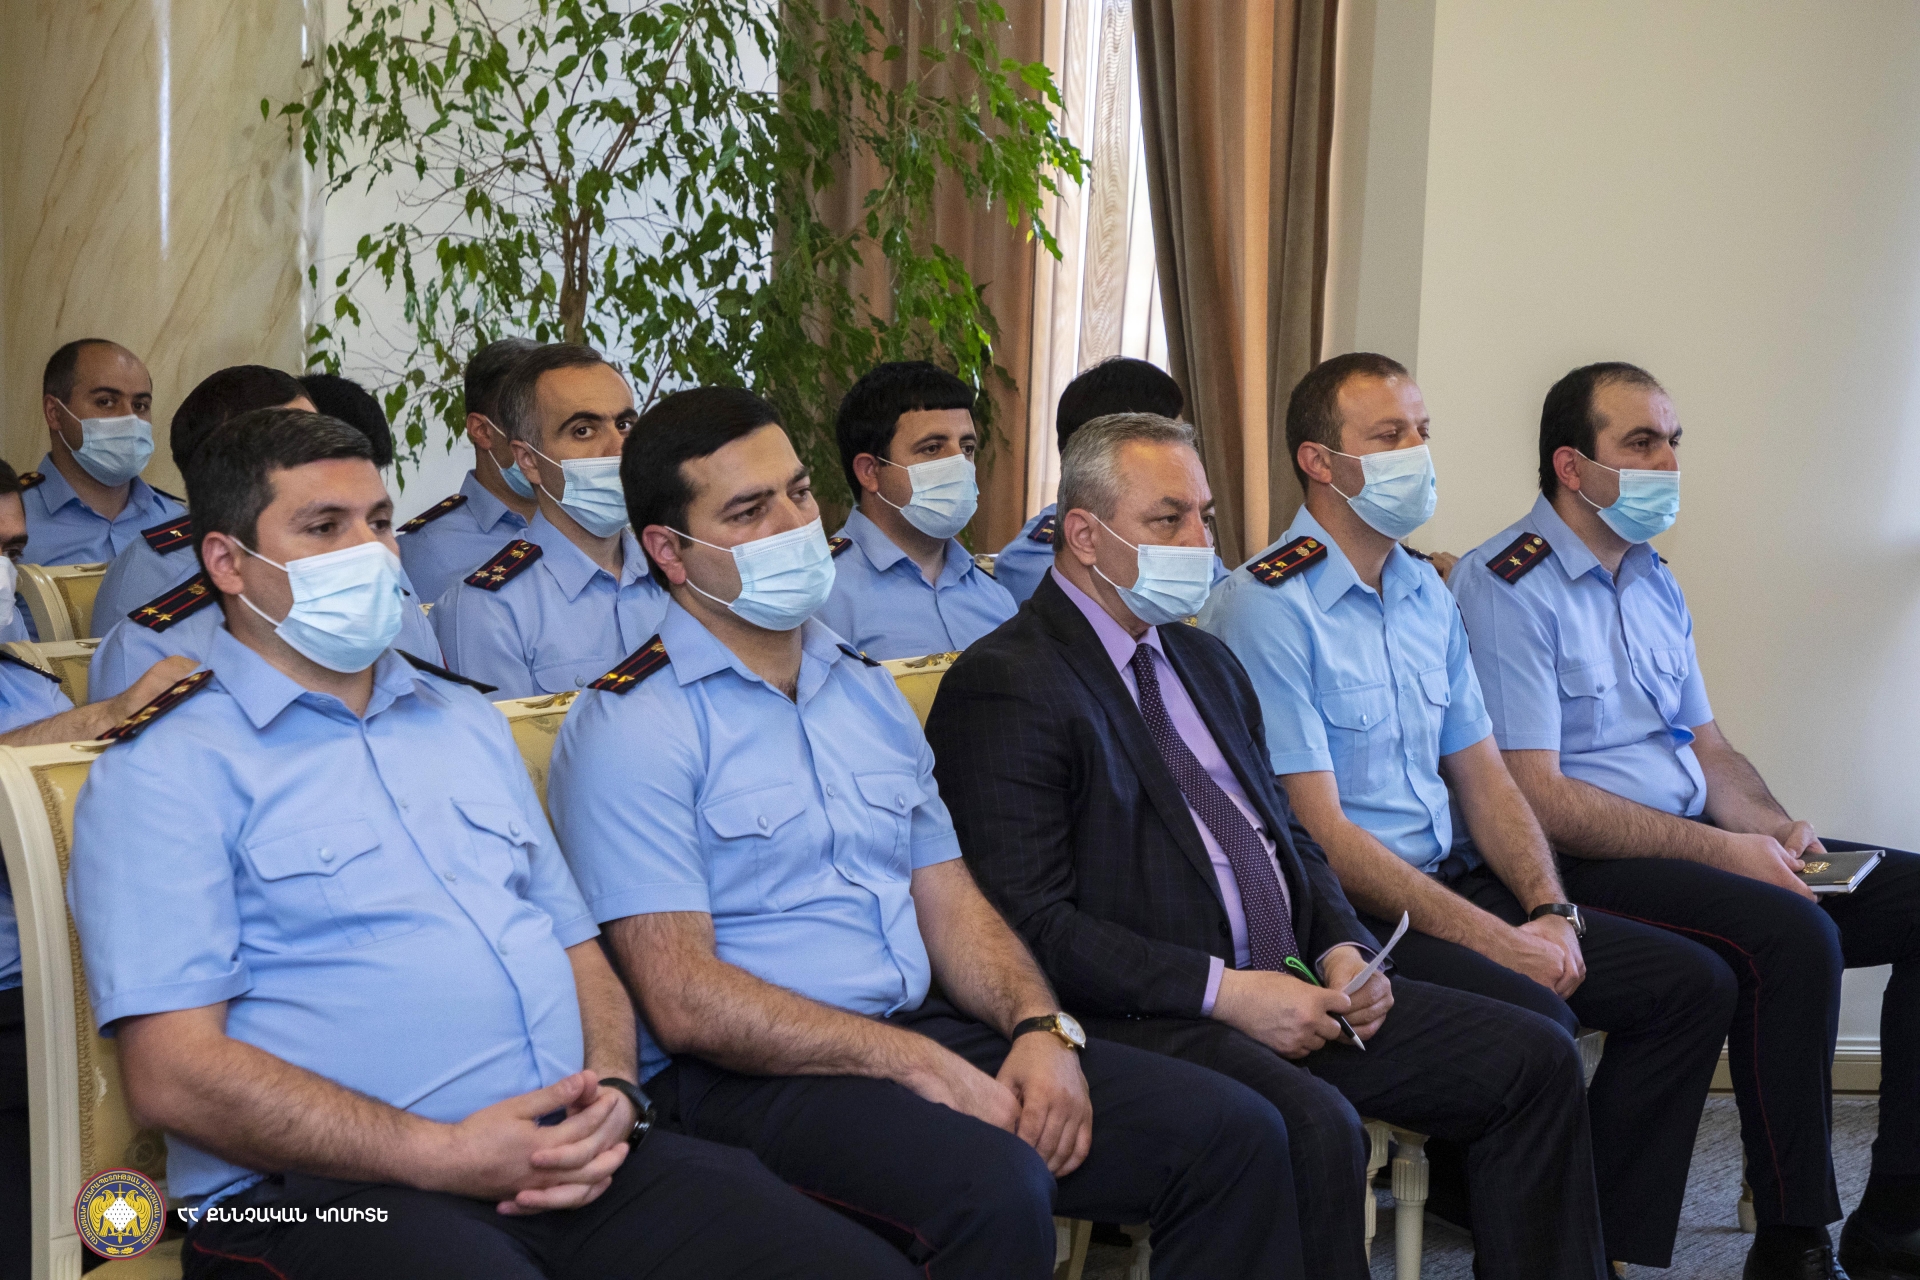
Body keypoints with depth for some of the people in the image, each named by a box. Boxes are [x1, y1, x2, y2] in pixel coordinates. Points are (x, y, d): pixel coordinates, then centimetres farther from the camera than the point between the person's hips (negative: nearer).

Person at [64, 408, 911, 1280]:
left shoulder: (466, 721, 25)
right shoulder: (163, 770, 2)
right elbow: (173, 1075, -8)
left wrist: (612, 1092, 1)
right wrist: (444, 1156, -15)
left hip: (571, 1164, 6)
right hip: (323, 1193, -6)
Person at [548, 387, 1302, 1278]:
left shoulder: (868, 691, 18)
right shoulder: (630, 728, -7)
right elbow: (686, 1004, -14)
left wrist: (1041, 1029, -4)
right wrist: (923, 1066, -17)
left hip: (926, 1035, 7)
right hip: (751, 1076, -7)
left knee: (1234, 1131, -7)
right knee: (991, 1187, -36)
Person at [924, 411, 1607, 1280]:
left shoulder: (1205, 661, 21)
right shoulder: (1003, 687, -8)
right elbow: (1032, 922, -16)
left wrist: (1343, 948, 4)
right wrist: (1224, 990, -19)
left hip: (1288, 987, 9)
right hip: (1141, 1016, -8)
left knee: (1533, 1059, -3)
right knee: (1312, 1125, -35)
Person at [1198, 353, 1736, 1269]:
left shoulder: (1427, 596, 15)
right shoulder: (1267, 608, -12)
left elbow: (1482, 775, 16)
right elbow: (1321, 831, -17)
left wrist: (1549, 911, -3)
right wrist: (1495, 940, -18)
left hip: (1454, 884, 9)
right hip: (1345, 912, -8)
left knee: (1692, 983, -3)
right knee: (1532, 1021, -31)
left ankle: (1619, 1247, 4)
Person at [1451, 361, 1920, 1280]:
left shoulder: (1652, 582, 18)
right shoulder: (1508, 586, -10)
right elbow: (1537, 799, -17)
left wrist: (1776, 829, -2)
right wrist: (1722, 851, -18)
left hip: (1695, 844, 9)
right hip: (1585, 864, -9)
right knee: (1792, 934, -31)